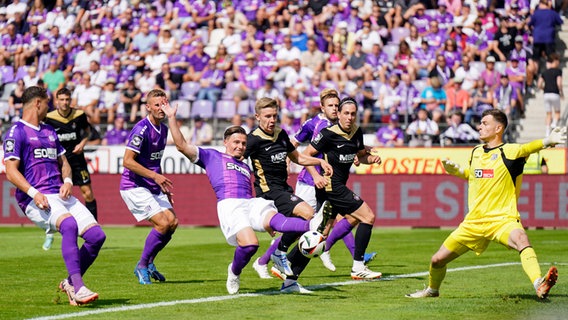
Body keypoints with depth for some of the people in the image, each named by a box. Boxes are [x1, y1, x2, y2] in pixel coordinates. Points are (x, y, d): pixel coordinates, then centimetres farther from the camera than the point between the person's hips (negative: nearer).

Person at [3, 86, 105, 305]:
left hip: (60, 195, 8)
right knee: (69, 224, -35)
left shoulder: (49, 131, 24)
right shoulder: (17, 132, -1)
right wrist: (33, 193, -21)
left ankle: (70, 283, 8)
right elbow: (11, 171, -8)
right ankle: (78, 287, -39)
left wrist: (67, 181, 6)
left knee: (97, 235, -8)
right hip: (36, 200, -8)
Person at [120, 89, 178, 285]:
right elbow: (128, 161, -22)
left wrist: (164, 185, 21)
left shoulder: (163, 129, 10)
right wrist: (154, 175, -26)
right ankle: (142, 266, -1)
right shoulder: (142, 130, -18)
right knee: (162, 223, -17)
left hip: (153, 187, 8)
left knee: (172, 222, -3)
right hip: (134, 186, -8)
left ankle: (149, 262, 14)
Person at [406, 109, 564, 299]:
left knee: (521, 239, -38)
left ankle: (540, 287, -55)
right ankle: (432, 290, 41)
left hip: (502, 219, -6)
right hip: (474, 222, 6)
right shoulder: (476, 152, 12)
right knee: (438, 260, 10)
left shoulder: (508, 151, -8)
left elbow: (527, 148, -27)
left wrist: (547, 141, -45)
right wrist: (456, 171, 11)